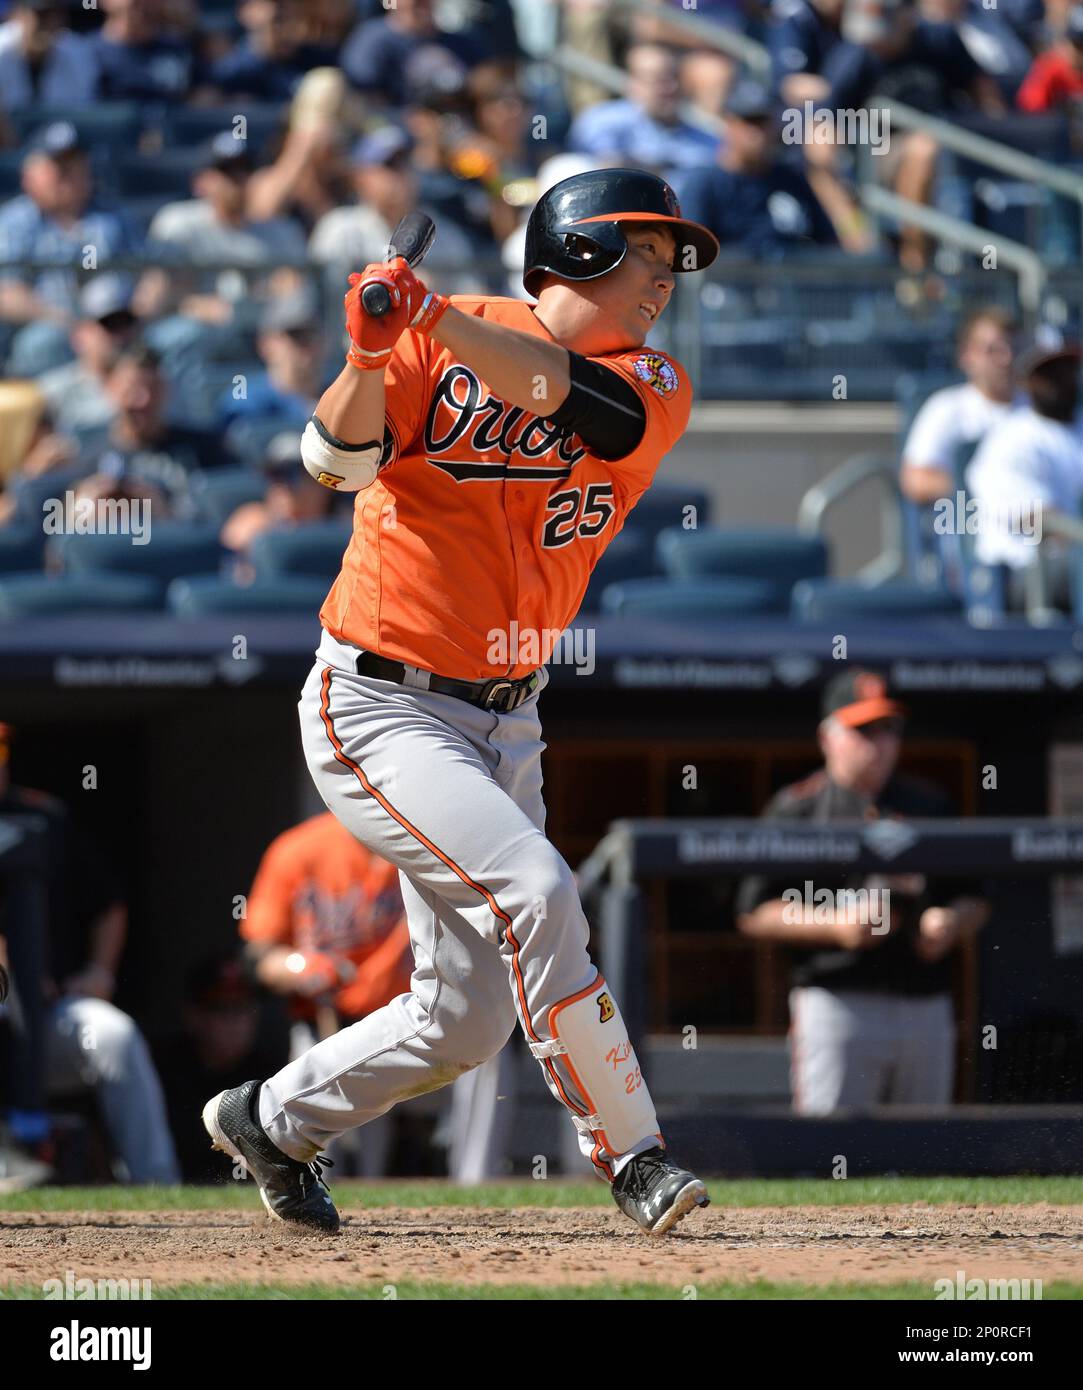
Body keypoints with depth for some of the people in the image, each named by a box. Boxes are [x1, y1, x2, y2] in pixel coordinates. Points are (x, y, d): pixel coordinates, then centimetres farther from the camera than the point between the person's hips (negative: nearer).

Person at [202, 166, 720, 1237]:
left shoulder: (657, 389, 1)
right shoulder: (439, 341, -5)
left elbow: (558, 388, -20)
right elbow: (339, 458, -18)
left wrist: (432, 319, -33)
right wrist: (370, 354, -36)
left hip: (501, 723, 6)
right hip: (377, 705, -6)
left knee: (465, 1022, 8)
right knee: (534, 889, -24)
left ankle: (275, 1121, 31)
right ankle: (631, 1156, -14)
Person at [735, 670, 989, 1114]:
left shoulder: (929, 805, 17)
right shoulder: (797, 808, 3)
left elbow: (974, 902, 20)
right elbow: (755, 914, -1)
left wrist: (952, 922, -3)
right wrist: (836, 924, -15)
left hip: (927, 1007, 5)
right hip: (837, 1005, -5)